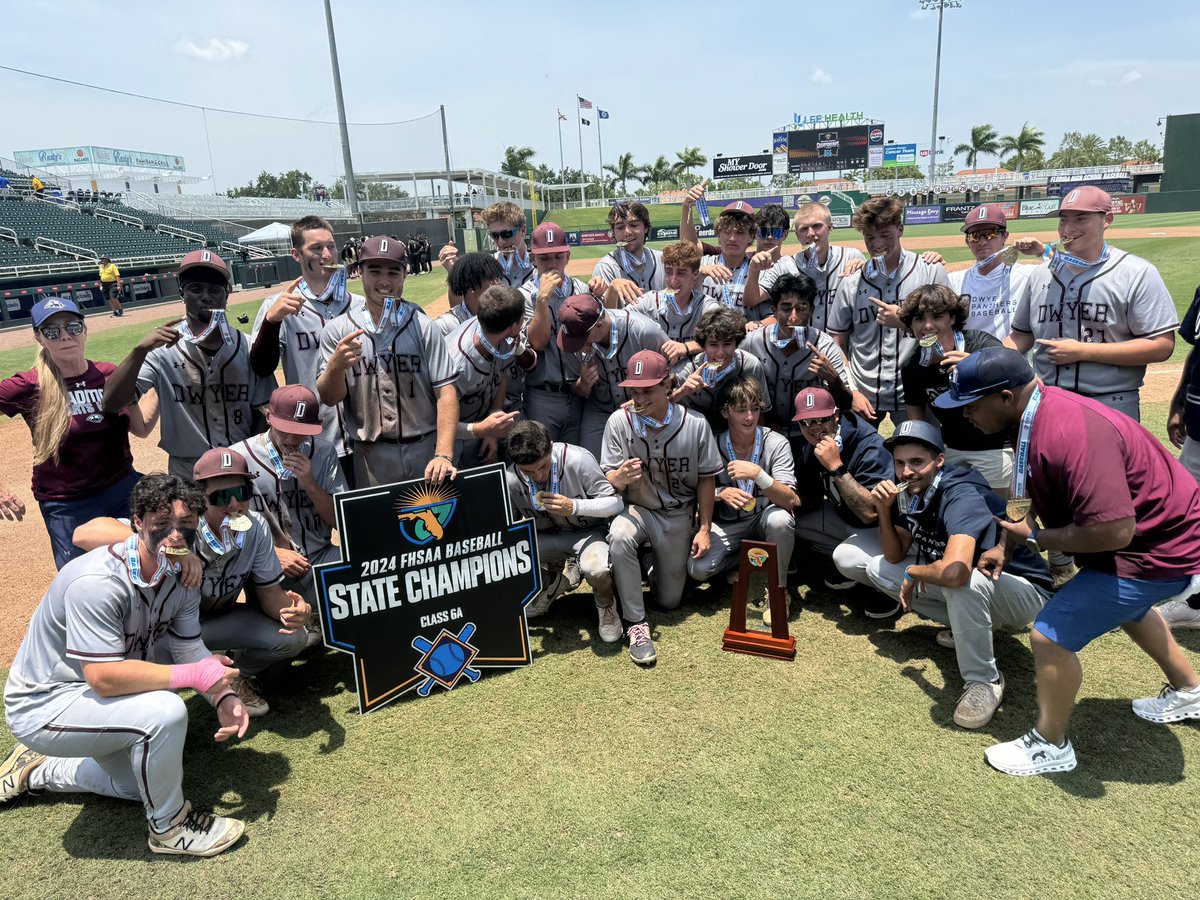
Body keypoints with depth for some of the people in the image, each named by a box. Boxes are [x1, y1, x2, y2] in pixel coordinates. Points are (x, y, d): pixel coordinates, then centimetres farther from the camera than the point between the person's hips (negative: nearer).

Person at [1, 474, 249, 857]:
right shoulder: (96, 582, -34)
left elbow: (191, 649, -8)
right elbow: (103, 676, -36)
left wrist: (223, 697, -25)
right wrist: (192, 675, -34)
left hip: (92, 696, 8)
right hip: (42, 706, -8)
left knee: (139, 784, 24)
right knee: (165, 711, -32)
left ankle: (36, 770, 40)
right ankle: (168, 826, -7)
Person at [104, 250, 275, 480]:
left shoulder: (248, 348, -4)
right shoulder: (163, 349, -8)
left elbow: (264, 415, 2)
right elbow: (111, 403, -17)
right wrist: (140, 350, -28)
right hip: (186, 479, -1)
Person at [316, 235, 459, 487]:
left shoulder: (424, 327, -2)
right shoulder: (337, 330, 2)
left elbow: (446, 392, -8)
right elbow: (328, 398, -1)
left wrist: (444, 455, -19)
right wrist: (336, 365, -23)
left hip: (425, 449, 0)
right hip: (370, 457, 1)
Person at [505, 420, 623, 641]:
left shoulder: (578, 460, -26)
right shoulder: (511, 480, -15)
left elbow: (617, 503, -20)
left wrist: (574, 506, -35)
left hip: (588, 532, -4)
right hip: (547, 537, 4)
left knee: (596, 568, -38)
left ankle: (605, 603, 2)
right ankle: (557, 579, 9)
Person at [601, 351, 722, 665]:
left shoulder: (695, 424, -12)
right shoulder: (619, 421, -15)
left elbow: (706, 478, -1)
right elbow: (607, 480, -11)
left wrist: (704, 528, -1)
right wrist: (618, 478, -36)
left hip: (678, 516, 1)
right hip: (635, 508, -1)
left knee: (669, 600, 6)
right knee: (619, 538, -38)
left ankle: (663, 566, 42)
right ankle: (636, 623, -21)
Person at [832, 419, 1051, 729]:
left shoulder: (962, 496, -32)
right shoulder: (909, 490, -7)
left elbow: (954, 572, -49)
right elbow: (895, 556, 0)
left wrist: (914, 572, -26)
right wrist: (883, 510, -17)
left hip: (1022, 591, -8)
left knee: (963, 580, -41)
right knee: (875, 567, 2)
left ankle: (984, 681, -17)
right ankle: (965, 626, 7)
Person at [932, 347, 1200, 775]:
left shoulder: (1070, 434, -37)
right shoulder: (1032, 412, -5)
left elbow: (1113, 531, -38)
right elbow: (1032, 493, 12)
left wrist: (1036, 538, -24)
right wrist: (1008, 545, 7)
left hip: (1157, 551, -11)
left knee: (1050, 634, -12)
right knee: (1124, 606, 37)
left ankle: (1050, 747, 11)